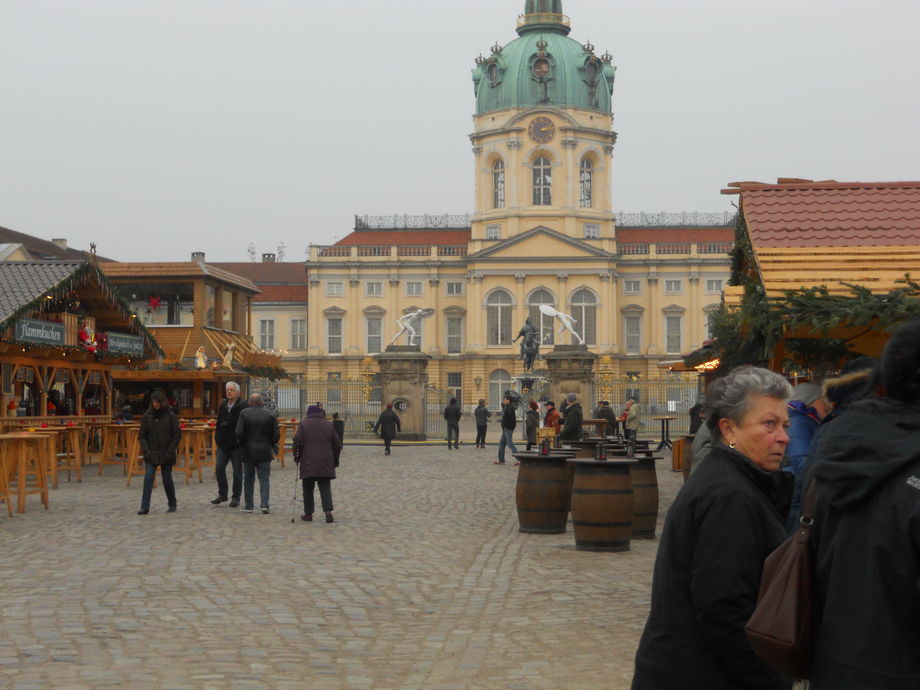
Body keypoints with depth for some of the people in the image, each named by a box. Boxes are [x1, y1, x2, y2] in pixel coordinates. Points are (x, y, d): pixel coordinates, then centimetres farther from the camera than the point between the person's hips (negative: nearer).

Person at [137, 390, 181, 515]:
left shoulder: (170, 416, -3)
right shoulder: (147, 416, 3)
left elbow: (177, 435, -3)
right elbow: (142, 435, 6)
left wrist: (170, 451, -10)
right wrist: (146, 450, -6)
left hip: (166, 455, -2)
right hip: (151, 455, 2)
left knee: (167, 479, 5)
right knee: (148, 479, -8)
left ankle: (172, 505, 22)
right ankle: (145, 507, -7)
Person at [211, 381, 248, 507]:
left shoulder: (243, 406, -9)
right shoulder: (223, 405, 11)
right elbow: (219, 422, 17)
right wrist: (217, 437, 10)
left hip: (236, 444, -6)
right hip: (223, 443, 6)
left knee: (237, 471, 3)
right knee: (219, 468, 3)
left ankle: (236, 498, 11)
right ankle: (222, 494, 16)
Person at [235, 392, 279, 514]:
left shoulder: (244, 413, -6)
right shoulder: (270, 415, -2)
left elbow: (239, 433, -12)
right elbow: (276, 434, -4)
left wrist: (243, 444, 6)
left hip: (249, 452, 0)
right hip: (265, 452, 0)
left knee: (248, 479, 10)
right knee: (264, 479, 3)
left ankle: (248, 506, 14)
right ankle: (264, 504, -8)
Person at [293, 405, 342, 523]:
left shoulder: (304, 423, 0)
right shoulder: (328, 424, 9)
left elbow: (297, 441, -9)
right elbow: (337, 444, 11)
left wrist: (297, 457, 3)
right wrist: (335, 460, 20)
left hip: (308, 462, -2)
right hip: (326, 463, 2)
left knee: (308, 489, 8)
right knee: (325, 488, 2)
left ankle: (308, 514, 11)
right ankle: (328, 511, -14)